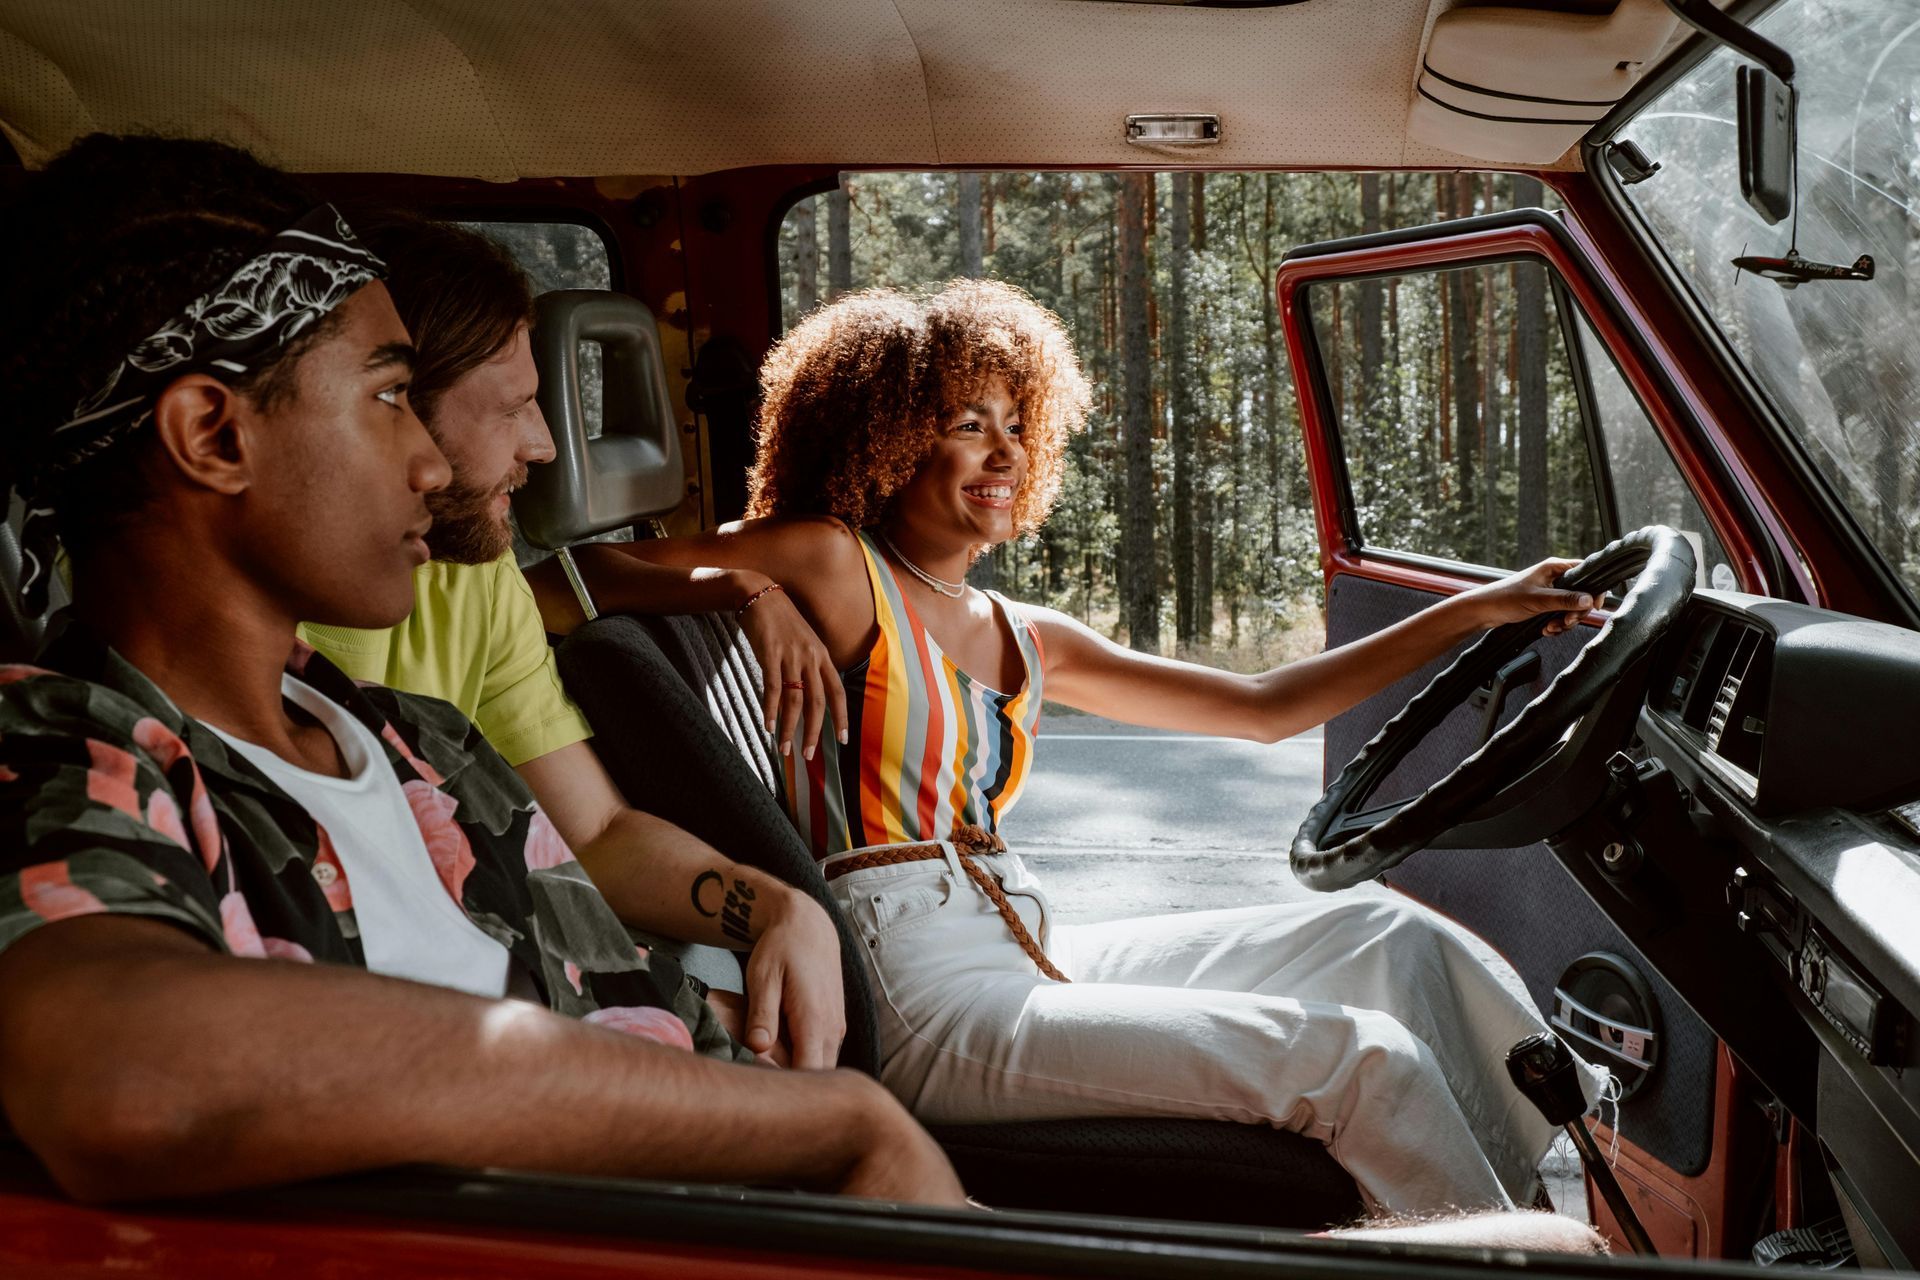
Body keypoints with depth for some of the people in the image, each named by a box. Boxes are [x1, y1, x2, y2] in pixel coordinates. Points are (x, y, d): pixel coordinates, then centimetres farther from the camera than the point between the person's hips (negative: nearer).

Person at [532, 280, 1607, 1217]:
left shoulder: (1029, 641, 17)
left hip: (1032, 952, 8)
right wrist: (752, 600, -23)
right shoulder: (832, 566, -2)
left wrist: (1476, 612, 16)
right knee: (1359, 1057, -16)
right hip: (928, 1003, -8)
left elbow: (1263, 706, 18)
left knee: (1391, 940, 1)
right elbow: (575, 582, -7)